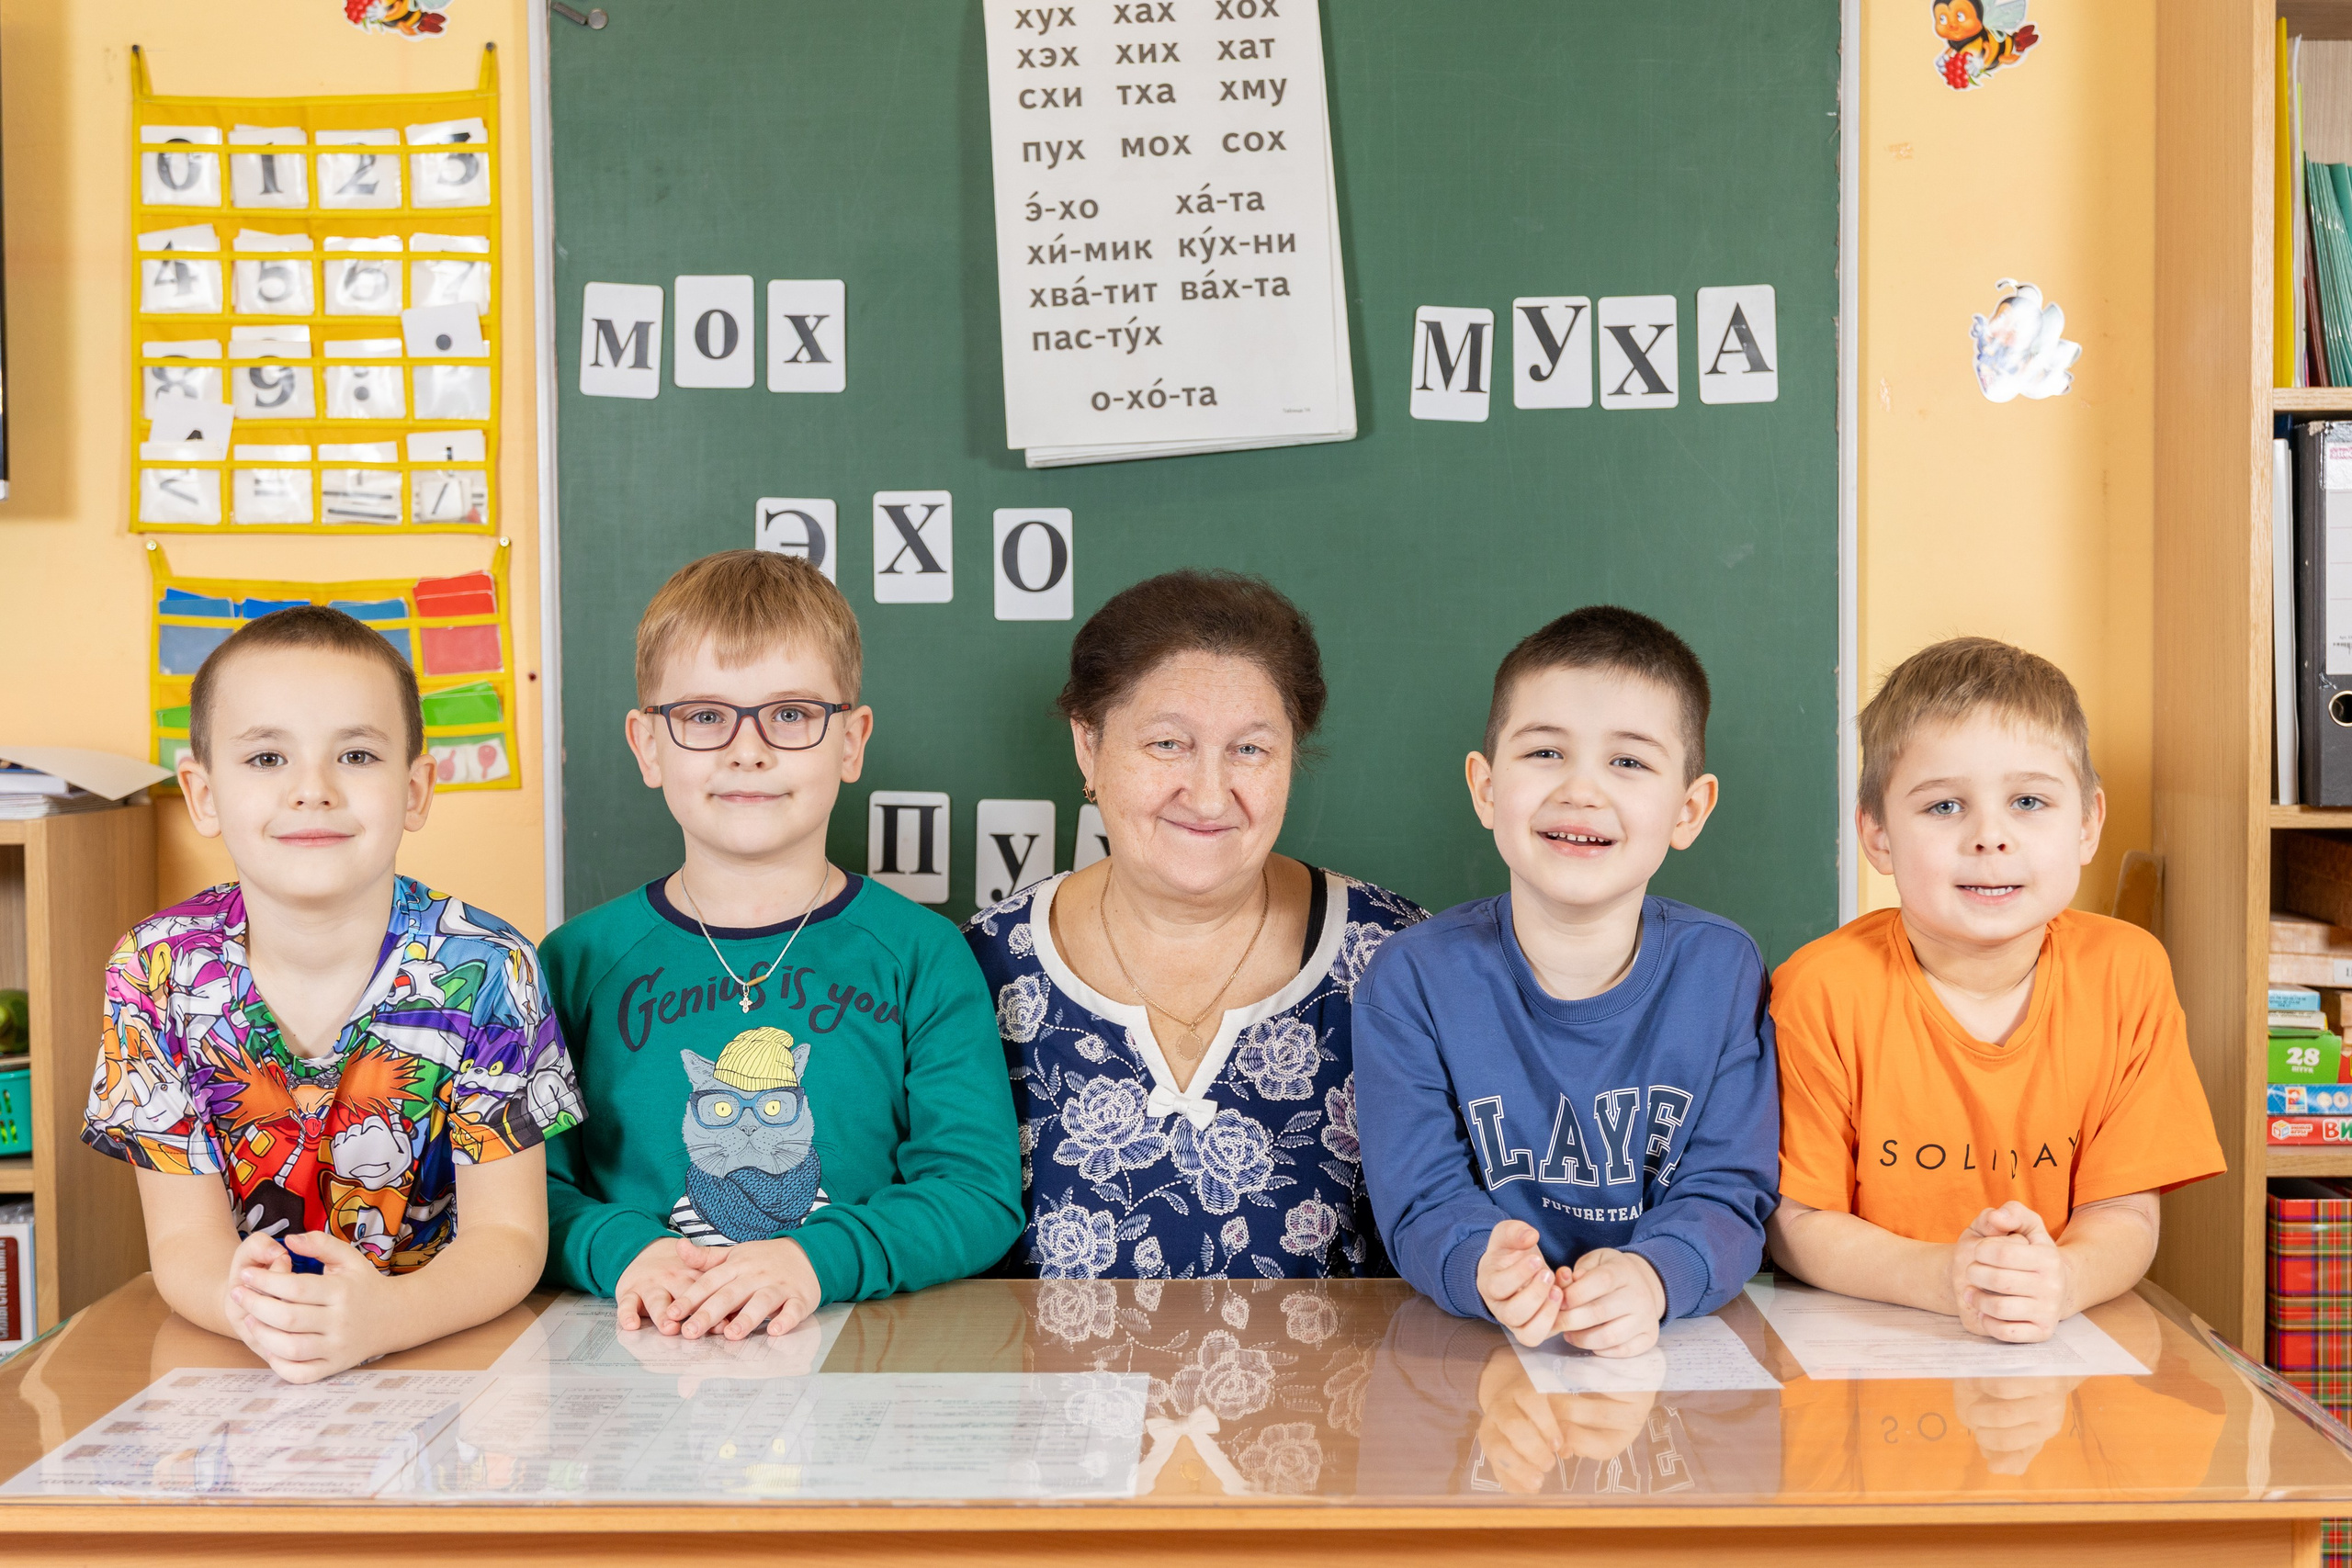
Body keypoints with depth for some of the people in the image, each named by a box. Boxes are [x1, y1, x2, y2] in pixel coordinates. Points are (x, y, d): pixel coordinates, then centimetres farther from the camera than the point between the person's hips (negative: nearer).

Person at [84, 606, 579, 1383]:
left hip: (448, 1345, -2)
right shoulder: (158, 970, -5)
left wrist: (389, 1313, -31)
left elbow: (508, 1234, -10)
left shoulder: (483, 969, -10)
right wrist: (244, 1303, -28)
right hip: (237, 1371, 2)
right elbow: (182, 1239, -5)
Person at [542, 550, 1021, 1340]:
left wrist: (817, 1260, -20)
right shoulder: (579, 963, 6)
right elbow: (530, 1183, 4)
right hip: (645, 1366, 2)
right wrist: (621, 1249, -17)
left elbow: (979, 1189, -4)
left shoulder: (920, 955, 2)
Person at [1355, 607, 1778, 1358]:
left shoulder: (1723, 971, -2)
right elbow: (1423, 1204, -7)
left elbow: (1728, 1196, -5)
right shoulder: (1414, 979, -5)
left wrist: (1651, 1277, -27)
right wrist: (1488, 1269, -31)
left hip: (1676, 1348, 0)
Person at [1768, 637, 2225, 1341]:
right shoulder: (1823, 988, -12)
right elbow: (1795, 1222, -8)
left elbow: (2124, 1215, -3)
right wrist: (1941, 1277, -24)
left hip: (2062, 1350, 2)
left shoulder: (2127, 973, -5)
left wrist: (2060, 1281, -24)